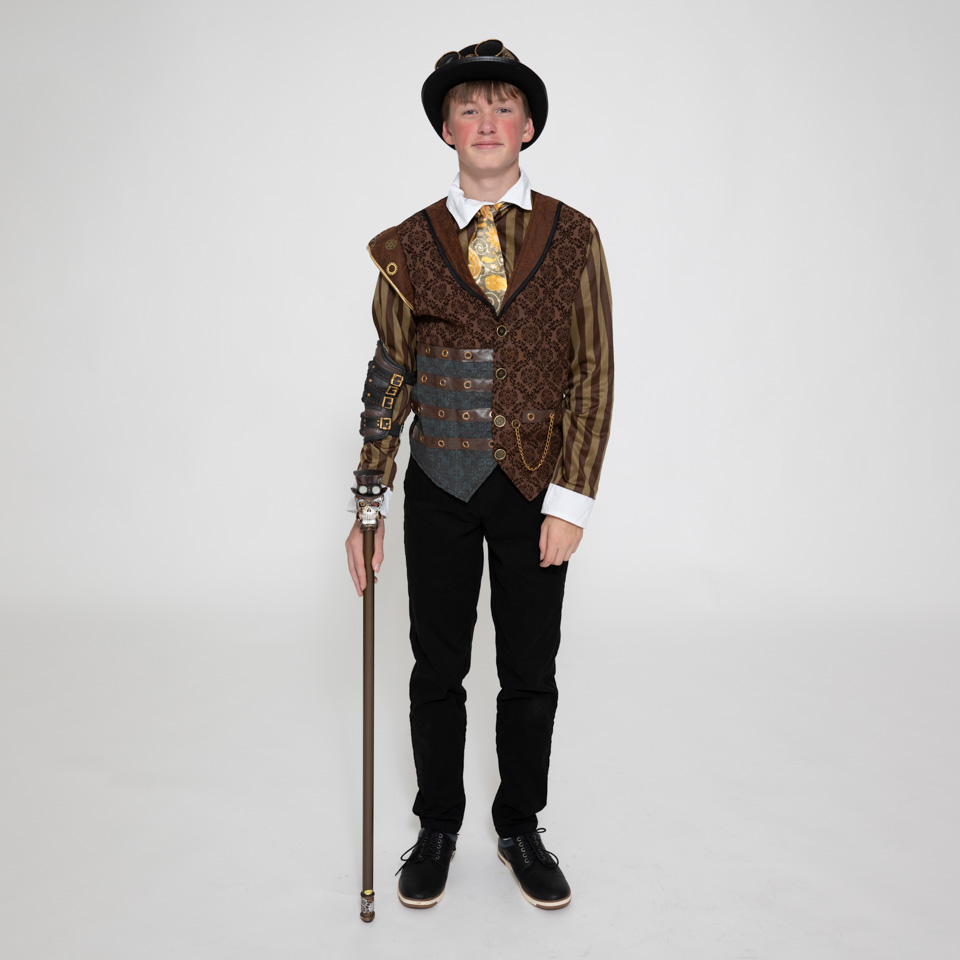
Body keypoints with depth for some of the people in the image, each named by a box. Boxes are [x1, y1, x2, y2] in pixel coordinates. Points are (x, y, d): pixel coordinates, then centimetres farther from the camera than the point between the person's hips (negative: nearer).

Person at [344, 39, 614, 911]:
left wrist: (570, 502, -9)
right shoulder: (409, 246, 1)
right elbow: (389, 377, 4)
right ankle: (438, 829, 33)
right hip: (440, 488, 1)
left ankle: (522, 829, 33)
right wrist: (369, 501, 2)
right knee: (438, 669, 11)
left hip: (534, 489, 0)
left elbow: (593, 374, -3)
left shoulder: (572, 237, -1)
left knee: (530, 673, 11)